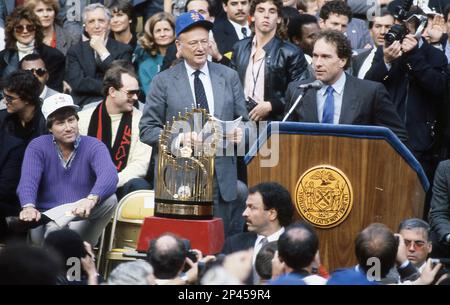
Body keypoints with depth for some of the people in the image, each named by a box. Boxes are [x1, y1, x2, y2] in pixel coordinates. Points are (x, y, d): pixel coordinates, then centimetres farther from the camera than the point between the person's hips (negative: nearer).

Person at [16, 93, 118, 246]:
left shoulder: (94, 146, 1)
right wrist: (28, 207, -37)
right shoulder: (37, 147, 4)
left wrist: (91, 199, -43)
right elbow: (28, 181, -13)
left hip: (83, 219, 2)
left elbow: (109, 176, -20)